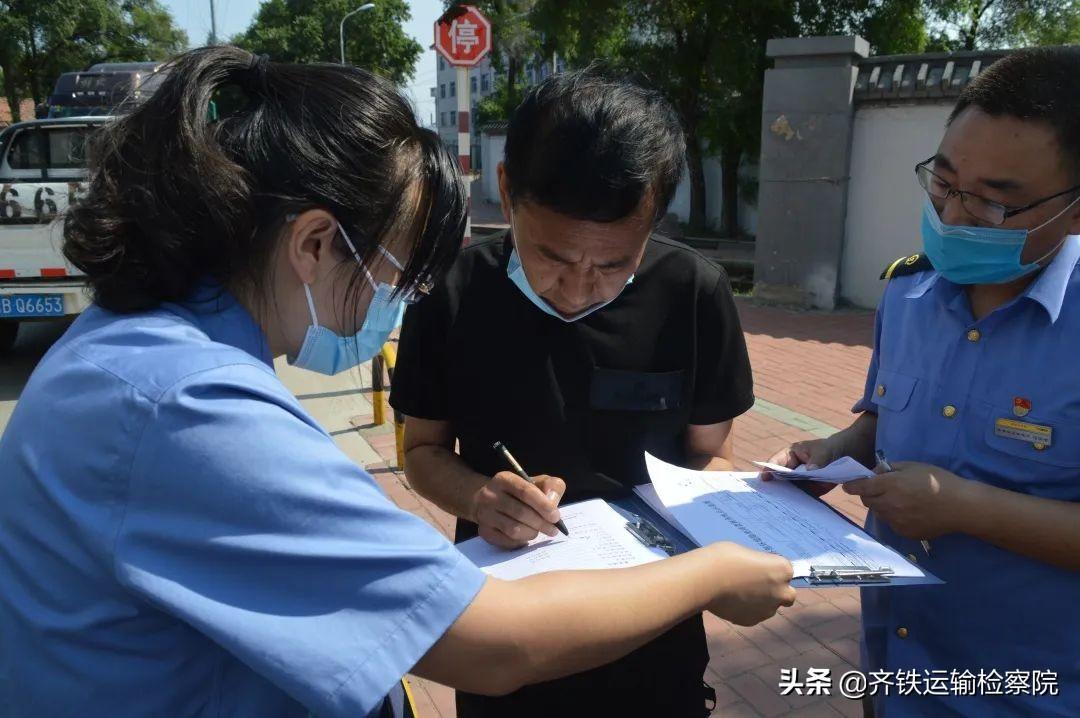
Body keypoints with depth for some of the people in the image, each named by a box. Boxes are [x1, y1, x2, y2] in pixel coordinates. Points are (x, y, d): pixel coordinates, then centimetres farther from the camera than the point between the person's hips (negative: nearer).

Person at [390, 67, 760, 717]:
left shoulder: (695, 293, -15)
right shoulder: (452, 294, -14)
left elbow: (710, 454, -2)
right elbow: (424, 449, -2)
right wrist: (478, 497, -22)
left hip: (653, 625, 0)